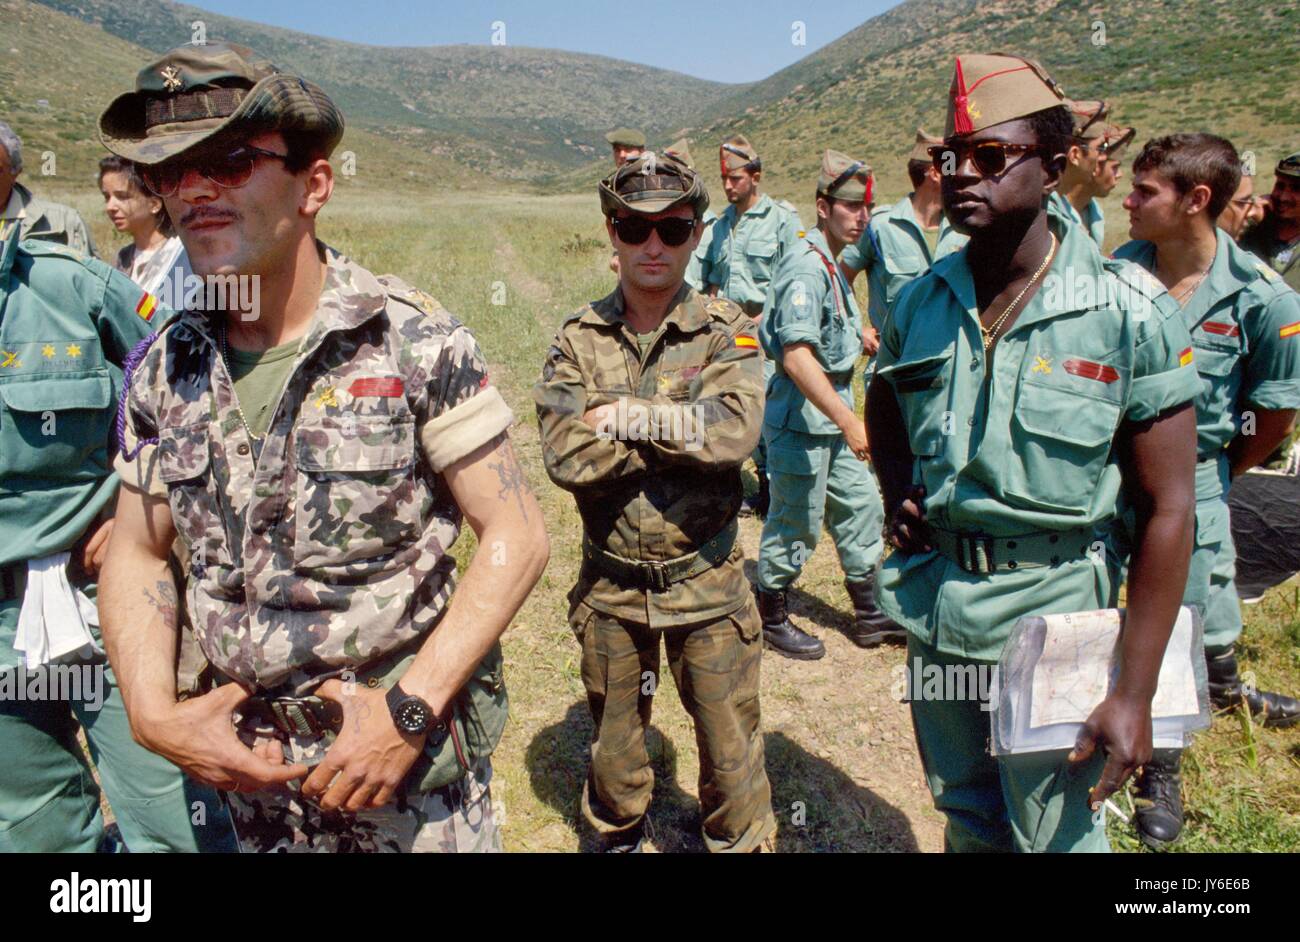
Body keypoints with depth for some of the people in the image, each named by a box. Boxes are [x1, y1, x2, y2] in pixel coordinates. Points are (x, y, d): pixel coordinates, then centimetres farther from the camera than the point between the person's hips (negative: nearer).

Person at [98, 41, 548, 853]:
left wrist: (409, 711, -19)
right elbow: (137, 552, 8)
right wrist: (154, 712, -6)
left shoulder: (417, 343, -15)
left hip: (414, 755, -4)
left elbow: (517, 539, -15)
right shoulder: (166, 368, -2)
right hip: (249, 766, 5)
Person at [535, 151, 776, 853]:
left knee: (730, 742, 15)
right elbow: (566, 459, -19)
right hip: (610, 584, 2)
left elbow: (735, 429, -26)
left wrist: (623, 414, -21)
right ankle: (617, 836, 49)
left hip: (707, 583, -1)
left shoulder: (725, 332, -7)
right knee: (613, 739, 22)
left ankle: (740, 843, 41)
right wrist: (682, 431, -20)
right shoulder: (578, 341, -5)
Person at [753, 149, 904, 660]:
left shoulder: (831, 266, 12)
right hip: (801, 420, -10)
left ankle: (869, 615, 27)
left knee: (861, 508, 14)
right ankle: (771, 618, 21)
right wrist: (848, 420, -34)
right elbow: (797, 356, -30)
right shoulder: (806, 268, -19)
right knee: (794, 525, 3)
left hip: (831, 415, 10)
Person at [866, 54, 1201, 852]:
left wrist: (1135, 692, -13)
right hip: (934, 606, 4)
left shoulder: (1131, 312, -12)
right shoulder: (922, 301, 0)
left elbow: (1167, 510, -12)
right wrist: (899, 494, 2)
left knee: (1056, 835, 10)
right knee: (967, 821, 22)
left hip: (1052, 613, -4)